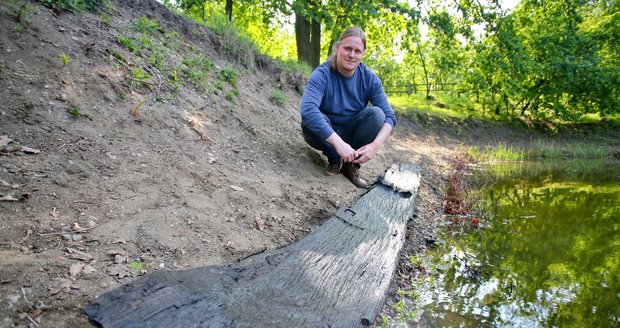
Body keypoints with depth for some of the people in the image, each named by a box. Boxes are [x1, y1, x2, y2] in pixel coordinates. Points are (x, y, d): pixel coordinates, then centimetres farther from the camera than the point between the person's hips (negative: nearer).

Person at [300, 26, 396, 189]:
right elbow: (307, 110, -40)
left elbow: (389, 116, -15)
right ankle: (334, 159, -6)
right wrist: (339, 143, -47)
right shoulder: (322, 74, -23)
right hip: (325, 135, -2)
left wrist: (375, 145, -34)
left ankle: (351, 164, -9)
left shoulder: (370, 78, -13)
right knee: (310, 121, -33)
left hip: (351, 133, 2)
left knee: (376, 113, -24)